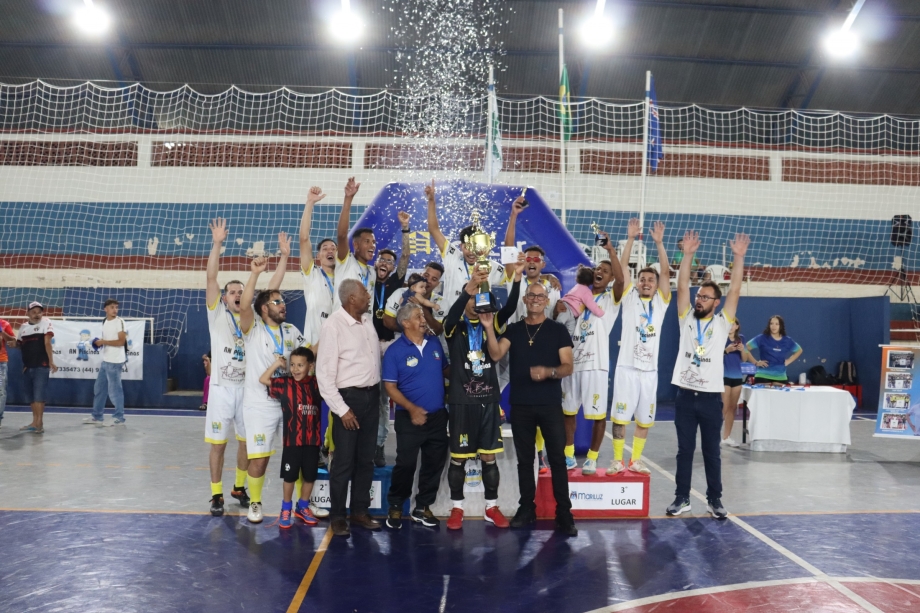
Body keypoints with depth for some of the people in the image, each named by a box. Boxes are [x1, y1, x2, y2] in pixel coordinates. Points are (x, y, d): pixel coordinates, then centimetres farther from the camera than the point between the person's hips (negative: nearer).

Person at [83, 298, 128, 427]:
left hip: (115, 362, -9)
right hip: (105, 361, 9)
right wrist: (100, 343, 4)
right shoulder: (105, 322, 13)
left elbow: (121, 341, -19)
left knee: (114, 390, -3)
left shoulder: (119, 321, -11)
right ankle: (97, 417, 26)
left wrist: (103, 342, -16)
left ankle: (119, 418, 6)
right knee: (99, 388, 15)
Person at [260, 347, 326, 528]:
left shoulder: (317, 383, 2)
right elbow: (263, 380, -8)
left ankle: (303, 507, 32)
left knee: (310, 476, 13)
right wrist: (276, 364, -7)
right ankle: (286, 510, 25)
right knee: (289, 477, 8)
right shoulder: (284, 383, -4)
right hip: (292, 441, -2)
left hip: (313, 440, 2)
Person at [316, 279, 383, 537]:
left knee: (366, 459, 14)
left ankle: (360, 511, 26)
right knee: (344, 461, 3)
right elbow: (324, 373, -15)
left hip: (372, 395, 7)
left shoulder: (368, 320, 6)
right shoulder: (334, 325, -14)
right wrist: (341, 409, -16)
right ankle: (337, 516, 17)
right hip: (348, 397, -6)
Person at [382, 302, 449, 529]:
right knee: (406, 464, 1)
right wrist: (411, 408, -20)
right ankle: (395, 507, 20)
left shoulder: (435, 342, 4)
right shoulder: (395, 350, -9)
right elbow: (390, 387, -10)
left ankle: (422, 507, 24)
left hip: (438, 416, 5)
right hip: (410, 418, -4)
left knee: (435, 464, 10)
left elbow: (445, 370, 14)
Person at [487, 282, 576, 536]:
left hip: (550, 404, -2)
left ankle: (564, 513, 5)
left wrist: (548, 371, -24)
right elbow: (496, 354, -8)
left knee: (558, 459, -1)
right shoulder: (513, 329, 8)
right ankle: (527, 508, 20)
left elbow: (568, 367, -4)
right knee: (524, 459, 10)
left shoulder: (558, 330, 1)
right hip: (520, 405, 2)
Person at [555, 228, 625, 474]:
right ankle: (569, 455, 23)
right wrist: (558, 311, -6)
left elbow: (621, 280, -21)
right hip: (571, 363, 5)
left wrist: (610, 249, -27)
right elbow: (559, 326, 16)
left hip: (595, 364, -5)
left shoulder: (610, 299, 0)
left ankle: (592, 458, 14)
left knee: (598, 414, 1)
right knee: (568, 411, 11)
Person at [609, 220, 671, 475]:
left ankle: (636, 461, 23)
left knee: (644, 419, 10)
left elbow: (666, 273, -5)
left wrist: (659, 243, -14)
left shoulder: (661, 302, 7)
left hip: (649, 370, 2)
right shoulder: (629, 298, 4)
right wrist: (630, 239, -14)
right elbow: (622, 269, -7)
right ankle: (617, 461, 12)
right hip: (627, 367, -2)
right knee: (620, 417, 0)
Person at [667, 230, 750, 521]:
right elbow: (682, 286, -5)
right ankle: (682, 498, 16)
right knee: (685, 450, 8)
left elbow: (735, 291, -8)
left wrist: (739, 257, -15)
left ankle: (714, 499, 18)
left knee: (712, 451, 8)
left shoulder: (722, 322, 2)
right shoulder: (686, 318, 5)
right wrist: (688, 254, -12)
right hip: (685, 394, 1)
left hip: (711, 396, -1)